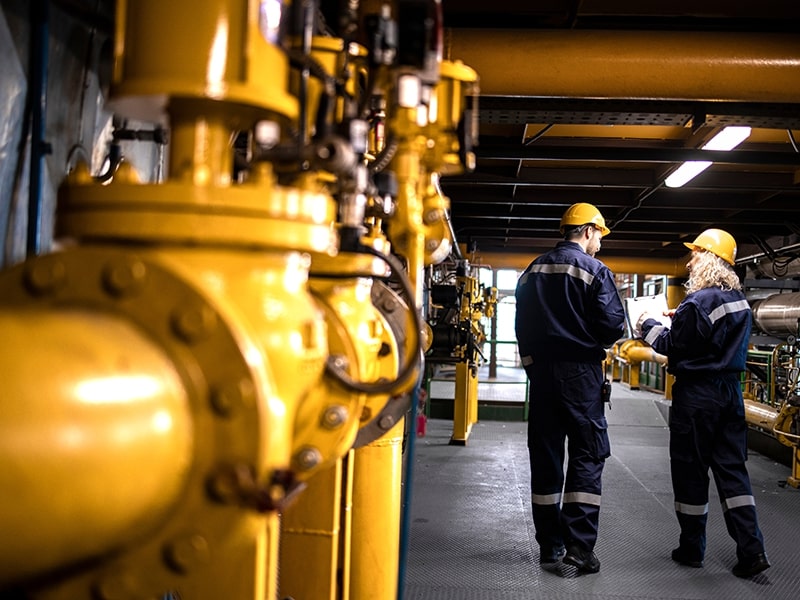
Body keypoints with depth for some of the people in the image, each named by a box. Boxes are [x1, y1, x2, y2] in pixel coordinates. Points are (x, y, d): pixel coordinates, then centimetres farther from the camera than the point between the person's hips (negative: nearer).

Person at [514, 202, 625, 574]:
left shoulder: (533, 271, 12)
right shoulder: (594, 270, -6)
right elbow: (614, 324, -12)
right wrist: (600, 340, 9)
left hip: (541, 371, 5)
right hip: (580, 373, -5)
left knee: (545, 456, 8)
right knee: (588, 453, 2)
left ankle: (550, 546, 14)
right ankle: (579, 544, -3)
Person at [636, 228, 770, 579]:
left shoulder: (698, 302, -18)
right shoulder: (739, 300, 8)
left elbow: (672, 349, -12)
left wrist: (649, 324, 3)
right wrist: (678, 320, 14)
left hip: (697, 393, -7)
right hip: (730, 389, 7)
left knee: (690, 471, 5)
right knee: (732, 469, 11)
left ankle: (692, 549, 17)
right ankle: (751, 550, 7)